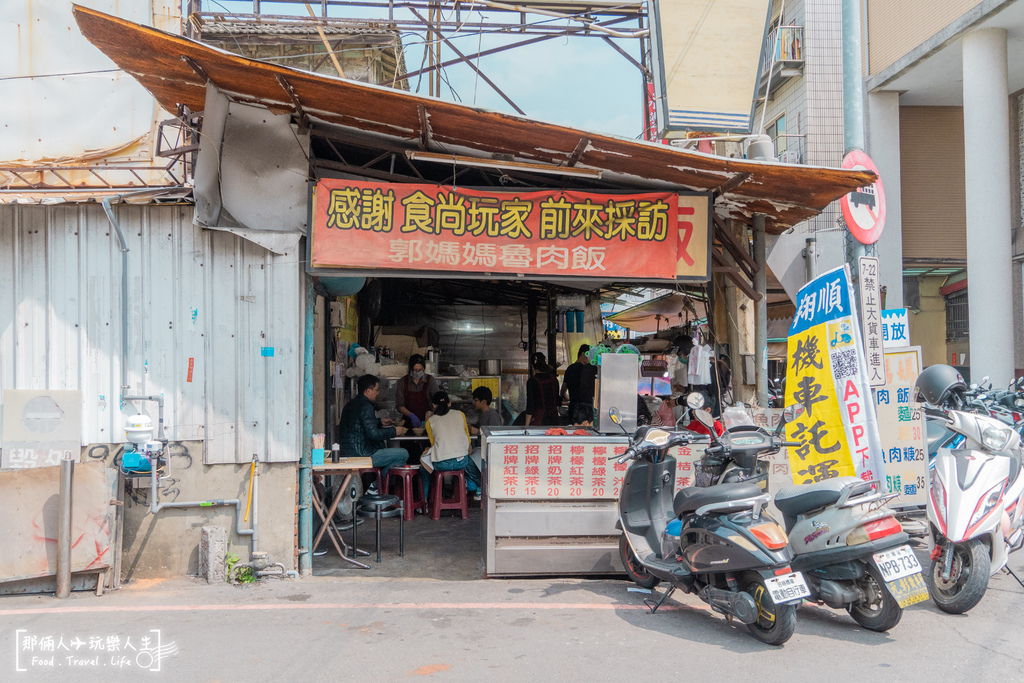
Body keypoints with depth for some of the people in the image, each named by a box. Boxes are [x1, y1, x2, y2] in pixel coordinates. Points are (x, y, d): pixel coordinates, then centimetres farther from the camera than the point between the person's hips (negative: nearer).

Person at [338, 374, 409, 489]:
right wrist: (394, 431, -11)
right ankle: (374, 485, 1)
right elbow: (373, 433, -24)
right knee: (403, 454, -5)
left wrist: (380, 423, 29)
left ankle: (373, 485, 20)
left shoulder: (350, 404, 14)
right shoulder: (365, 406, -17)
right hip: (362, 455, -10)